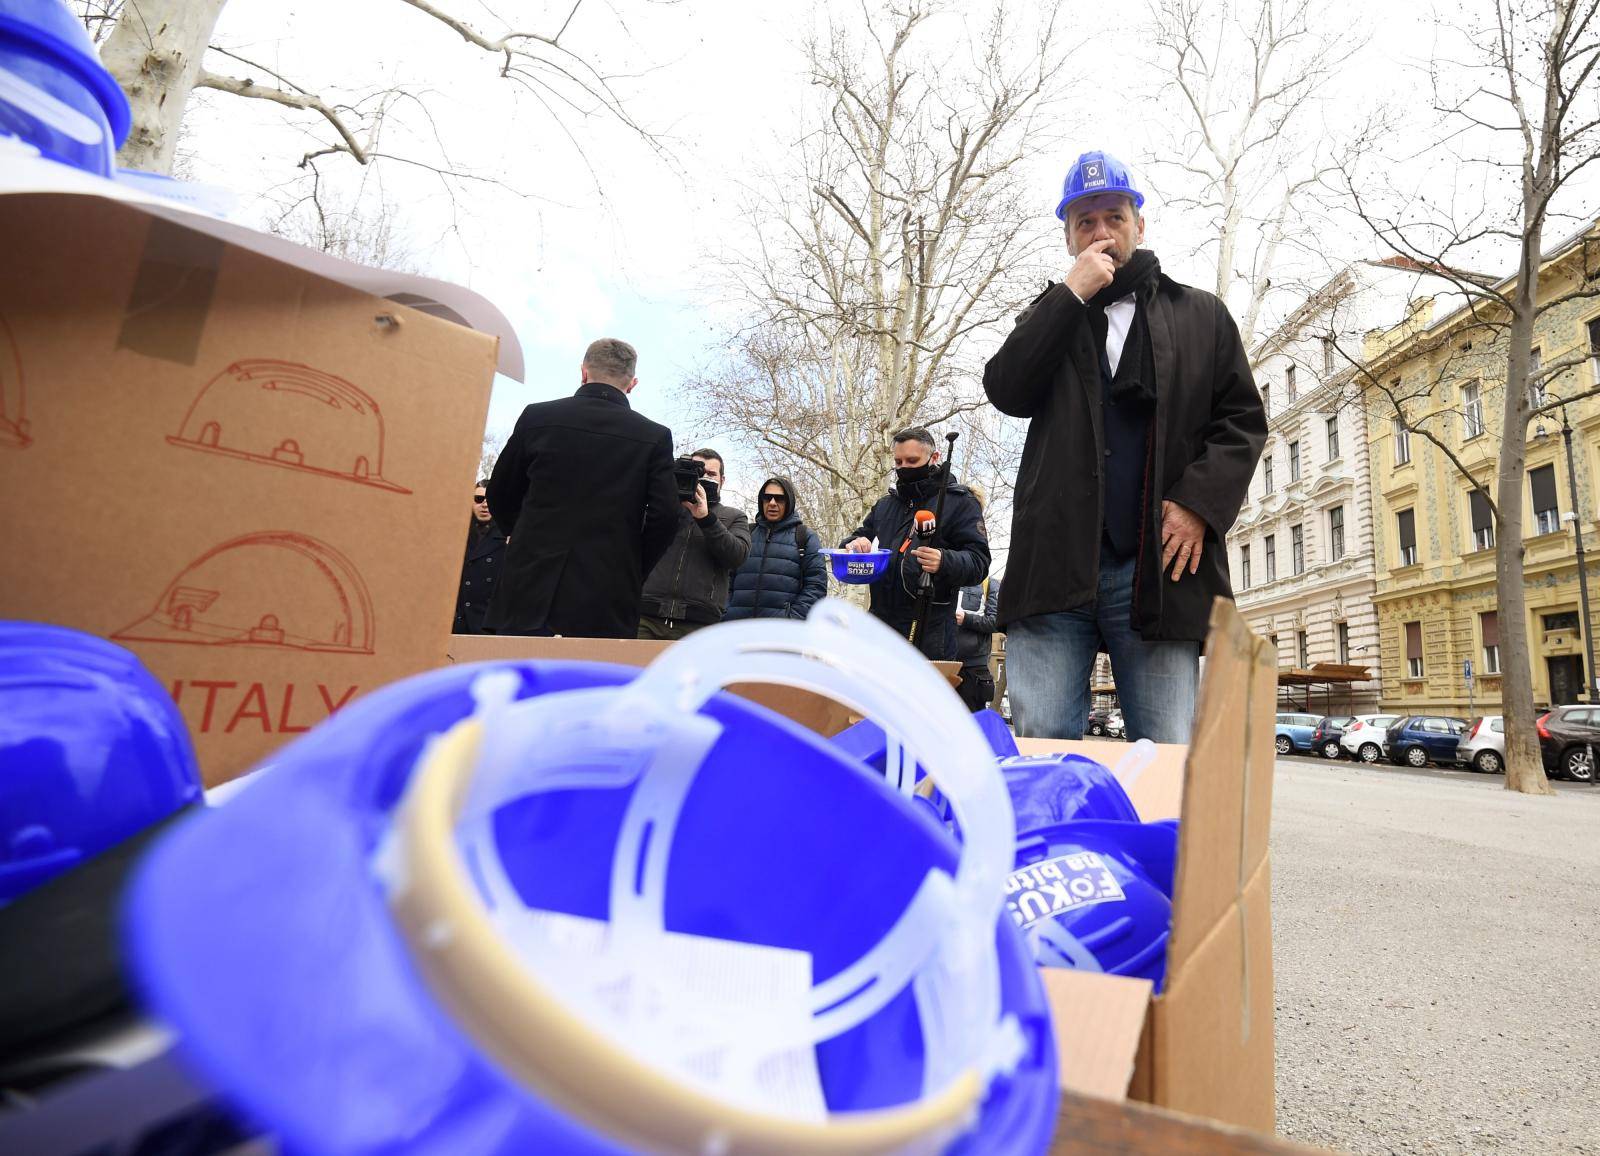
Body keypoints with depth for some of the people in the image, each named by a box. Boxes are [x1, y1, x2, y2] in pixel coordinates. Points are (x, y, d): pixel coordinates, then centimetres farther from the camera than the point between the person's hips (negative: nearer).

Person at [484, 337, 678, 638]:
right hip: (607, 602, -1)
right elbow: (664, 517, -6)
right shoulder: (656, 436, 0)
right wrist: (632, 574, 9)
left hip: (529, 591, 1)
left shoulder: (537, 416, 4)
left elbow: (500, 496, 12)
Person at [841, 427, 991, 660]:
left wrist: (945, 562, -28)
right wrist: (854, 544, -2)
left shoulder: (960, 502, 2)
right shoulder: (885, 504, 19)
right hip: (880, 622, 5)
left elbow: (978, 562, -6)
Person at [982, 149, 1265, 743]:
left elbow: (1242, 421, 11)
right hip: (1055, 565, 1)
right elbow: (1006, 392, 2)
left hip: (1159, 567, 0)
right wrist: (1073, 294, 0)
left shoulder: (1201, 315, 19)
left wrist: (1199, 503, -6)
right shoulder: (1051, 314, 21)